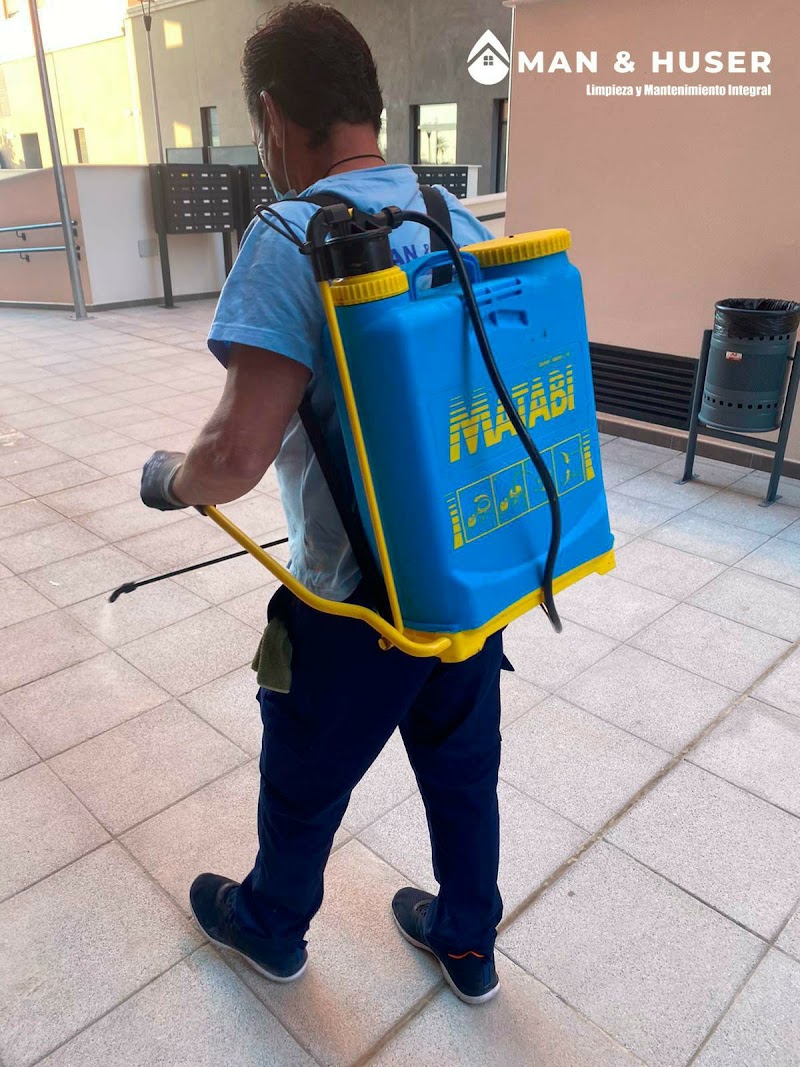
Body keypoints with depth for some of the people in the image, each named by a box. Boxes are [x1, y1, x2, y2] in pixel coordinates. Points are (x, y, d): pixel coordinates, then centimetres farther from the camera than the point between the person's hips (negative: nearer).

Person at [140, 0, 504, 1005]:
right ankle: (468, 942, 49)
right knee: (463, 770, 24)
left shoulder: (292, 237, -20)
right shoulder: (463, 221, 1)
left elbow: (239, 452, -27)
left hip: (358, 602, -6)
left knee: (304, 782, 21)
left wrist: (172, 479, -5)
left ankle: (270, 925, 51)